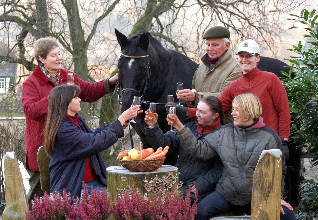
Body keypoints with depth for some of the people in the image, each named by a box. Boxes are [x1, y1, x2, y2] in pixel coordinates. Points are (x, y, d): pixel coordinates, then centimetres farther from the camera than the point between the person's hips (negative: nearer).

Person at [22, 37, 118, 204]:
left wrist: (110, 82, 3)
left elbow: (89, 92, 17)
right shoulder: (31, 83, -8)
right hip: (42, 145, -6)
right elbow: (31, 110, -21)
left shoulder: (68, 77, 11)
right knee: (41, 189, 0)